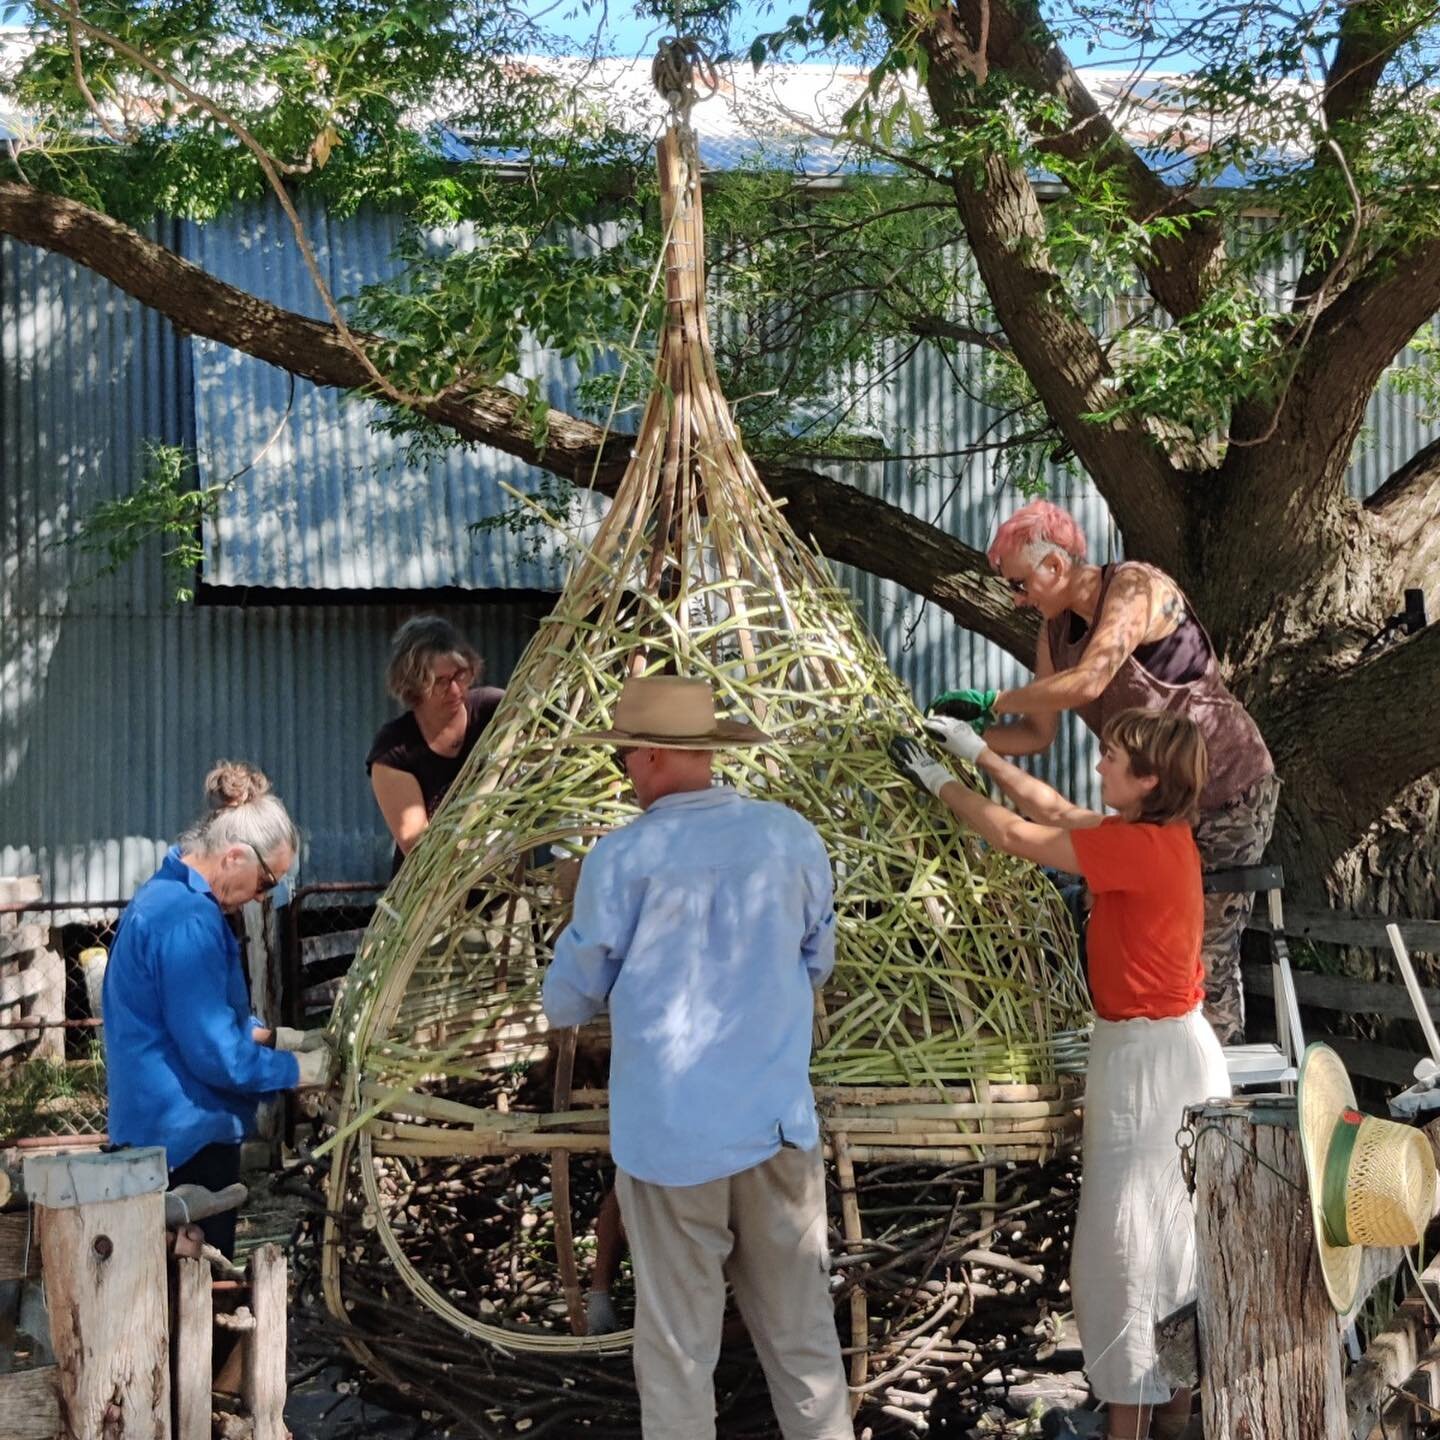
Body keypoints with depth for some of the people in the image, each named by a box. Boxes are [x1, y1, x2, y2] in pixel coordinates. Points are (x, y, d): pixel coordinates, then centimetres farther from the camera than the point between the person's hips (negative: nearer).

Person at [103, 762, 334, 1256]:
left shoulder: (164, 895, 10)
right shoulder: (189, 920, -23)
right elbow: (215, 1053, -23)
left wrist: (276, 1036, 11)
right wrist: (300, 1069, -9)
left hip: (155, 1133, 10)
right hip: (188, 1141, -10)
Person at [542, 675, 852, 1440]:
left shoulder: (624, 856, -11)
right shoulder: (793, 837, 0)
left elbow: (569, 999, 0)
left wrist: (568, 1001, 23)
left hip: (669, 1127, -3)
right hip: (778, 1116, 4)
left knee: (677, 1340, 7)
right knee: (801, 1326, 13)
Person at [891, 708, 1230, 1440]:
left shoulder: (1139, 847, -22)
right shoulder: (1159, 835, 5)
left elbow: (1018, 836, -16)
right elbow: (1054, 809, 15)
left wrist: (937, 779, -4)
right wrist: (980, 753, 16)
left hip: (1147, 1057, -10)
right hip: (1167, 1045, 10)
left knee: (1129, 1241, -1)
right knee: (1174, 1235, 18)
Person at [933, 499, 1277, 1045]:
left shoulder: (1134, 586, -21)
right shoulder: (1055, 633, 4)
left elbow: (1088, 681, -34)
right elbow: (1037, 731, 6)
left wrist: (992, 702, -27)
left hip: (1230, 790, -8)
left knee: (1207, 948, -5)